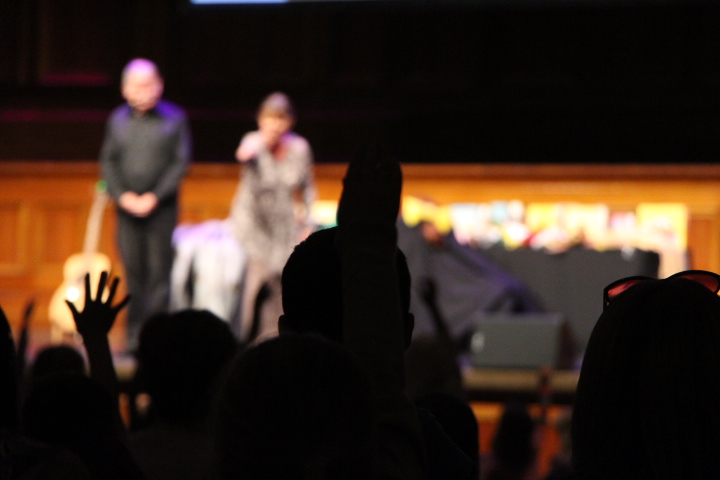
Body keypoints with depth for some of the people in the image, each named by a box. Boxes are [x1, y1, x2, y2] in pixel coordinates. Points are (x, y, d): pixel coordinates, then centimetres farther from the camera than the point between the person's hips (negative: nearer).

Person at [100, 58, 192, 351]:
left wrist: (154, 197, -12)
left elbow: (181, 162, -4)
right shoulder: (118, 120, 9)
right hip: (128, 206, 3)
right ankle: (135, 337, 10)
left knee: (158, 270, -5)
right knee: (133, 270, 5)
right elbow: (108, 162, 9)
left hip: (161, 206, -3)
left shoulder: (174, 118, 0)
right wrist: (123, 195, -7)